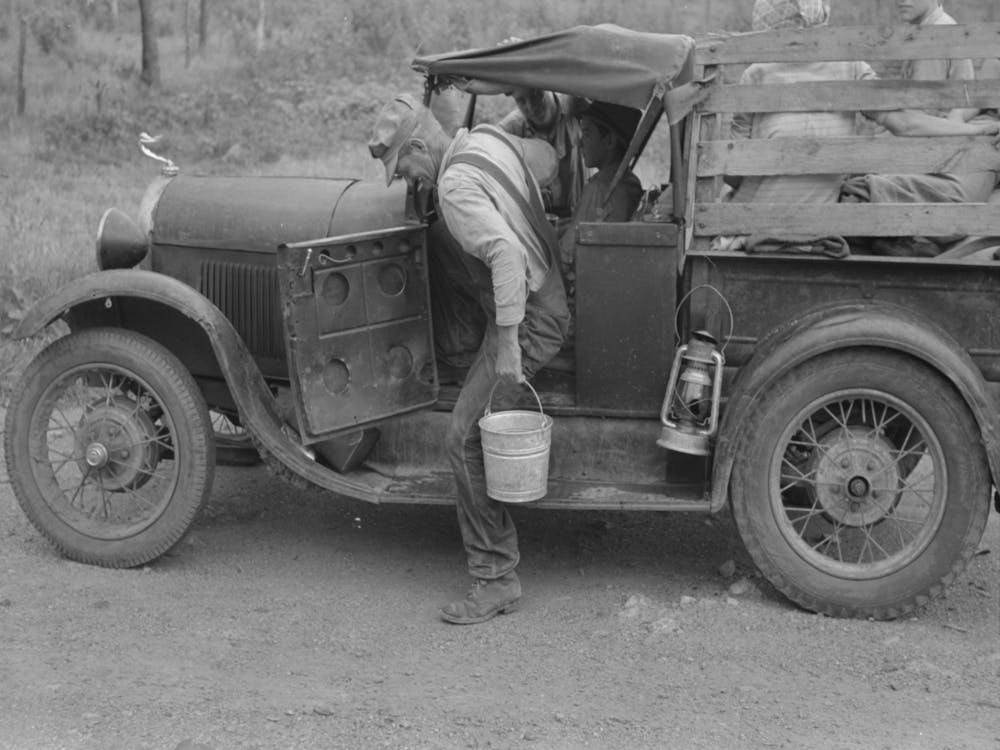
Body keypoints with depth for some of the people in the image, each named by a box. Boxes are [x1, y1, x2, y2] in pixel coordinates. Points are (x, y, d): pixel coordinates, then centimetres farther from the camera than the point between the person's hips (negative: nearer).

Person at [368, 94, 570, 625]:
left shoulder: (456, 186, -22)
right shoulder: (489, 138, 5)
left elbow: (506, 252, -32)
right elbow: (550, 160, 20)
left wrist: (508, 344, -31)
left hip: (526, 319, -10)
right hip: (546, 296, 10)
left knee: (466, 439, -10)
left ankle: (496, 578, -6)